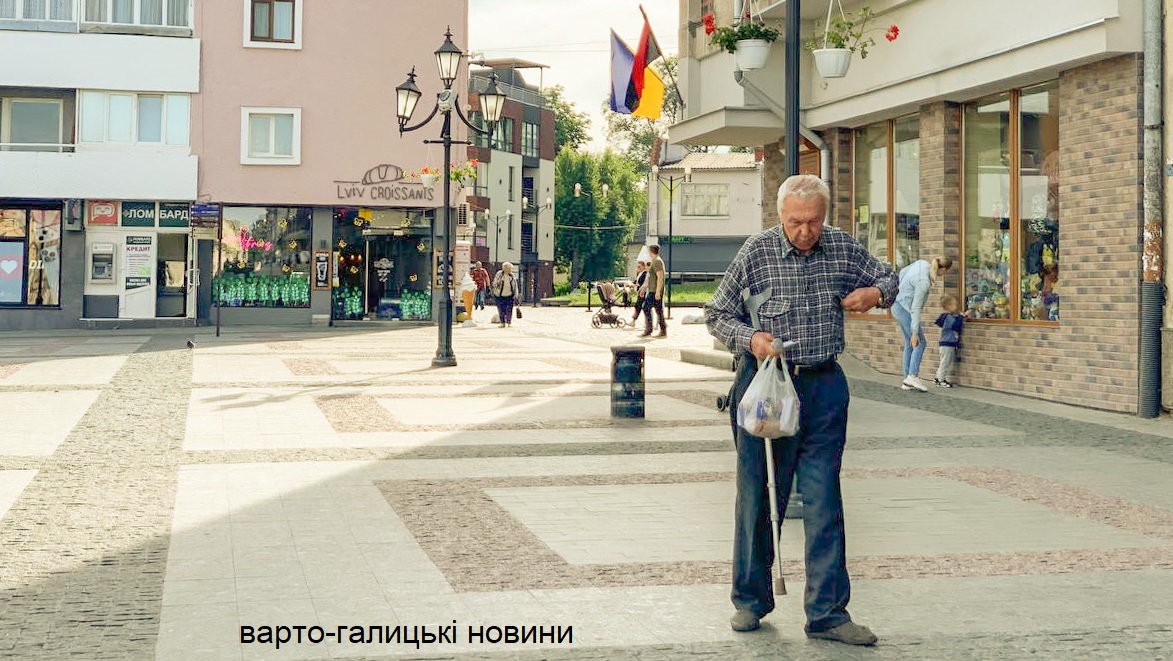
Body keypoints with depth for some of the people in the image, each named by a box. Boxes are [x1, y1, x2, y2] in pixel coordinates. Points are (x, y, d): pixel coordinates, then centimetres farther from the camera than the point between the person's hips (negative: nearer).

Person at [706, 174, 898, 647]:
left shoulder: (844, 248, 4)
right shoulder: (756, 252, -4)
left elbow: (888, 275, 21)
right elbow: (717, 314, 3)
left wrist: (875, 293, -2)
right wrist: (750, 338, -16)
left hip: (824, 387, 2)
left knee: (823, 503, 1)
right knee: (758, 497, 7)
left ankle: (827, 612, 7)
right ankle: (750, 600, 24)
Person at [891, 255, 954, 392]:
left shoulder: (922, 263, -5)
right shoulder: (924, 282, -28)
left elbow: (902, 272, 13)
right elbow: (915, 308, -26)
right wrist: (915, 333, -23)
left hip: (897, 305, 9)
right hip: (905, 310, -9)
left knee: (909, 344, 11)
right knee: (919, 343, -5)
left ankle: (906, 381, 11)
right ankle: (912, 376, -10)